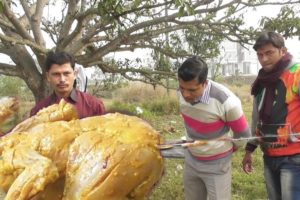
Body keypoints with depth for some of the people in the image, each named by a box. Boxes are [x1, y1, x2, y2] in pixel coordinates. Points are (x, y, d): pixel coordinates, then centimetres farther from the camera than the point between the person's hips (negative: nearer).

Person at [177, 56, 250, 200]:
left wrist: (226, 150, 5)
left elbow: (243, 134, -12)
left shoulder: (226, 101, -30)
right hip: (191, 160, 5)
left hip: (216, 165, -5)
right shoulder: (182, 93, -14)